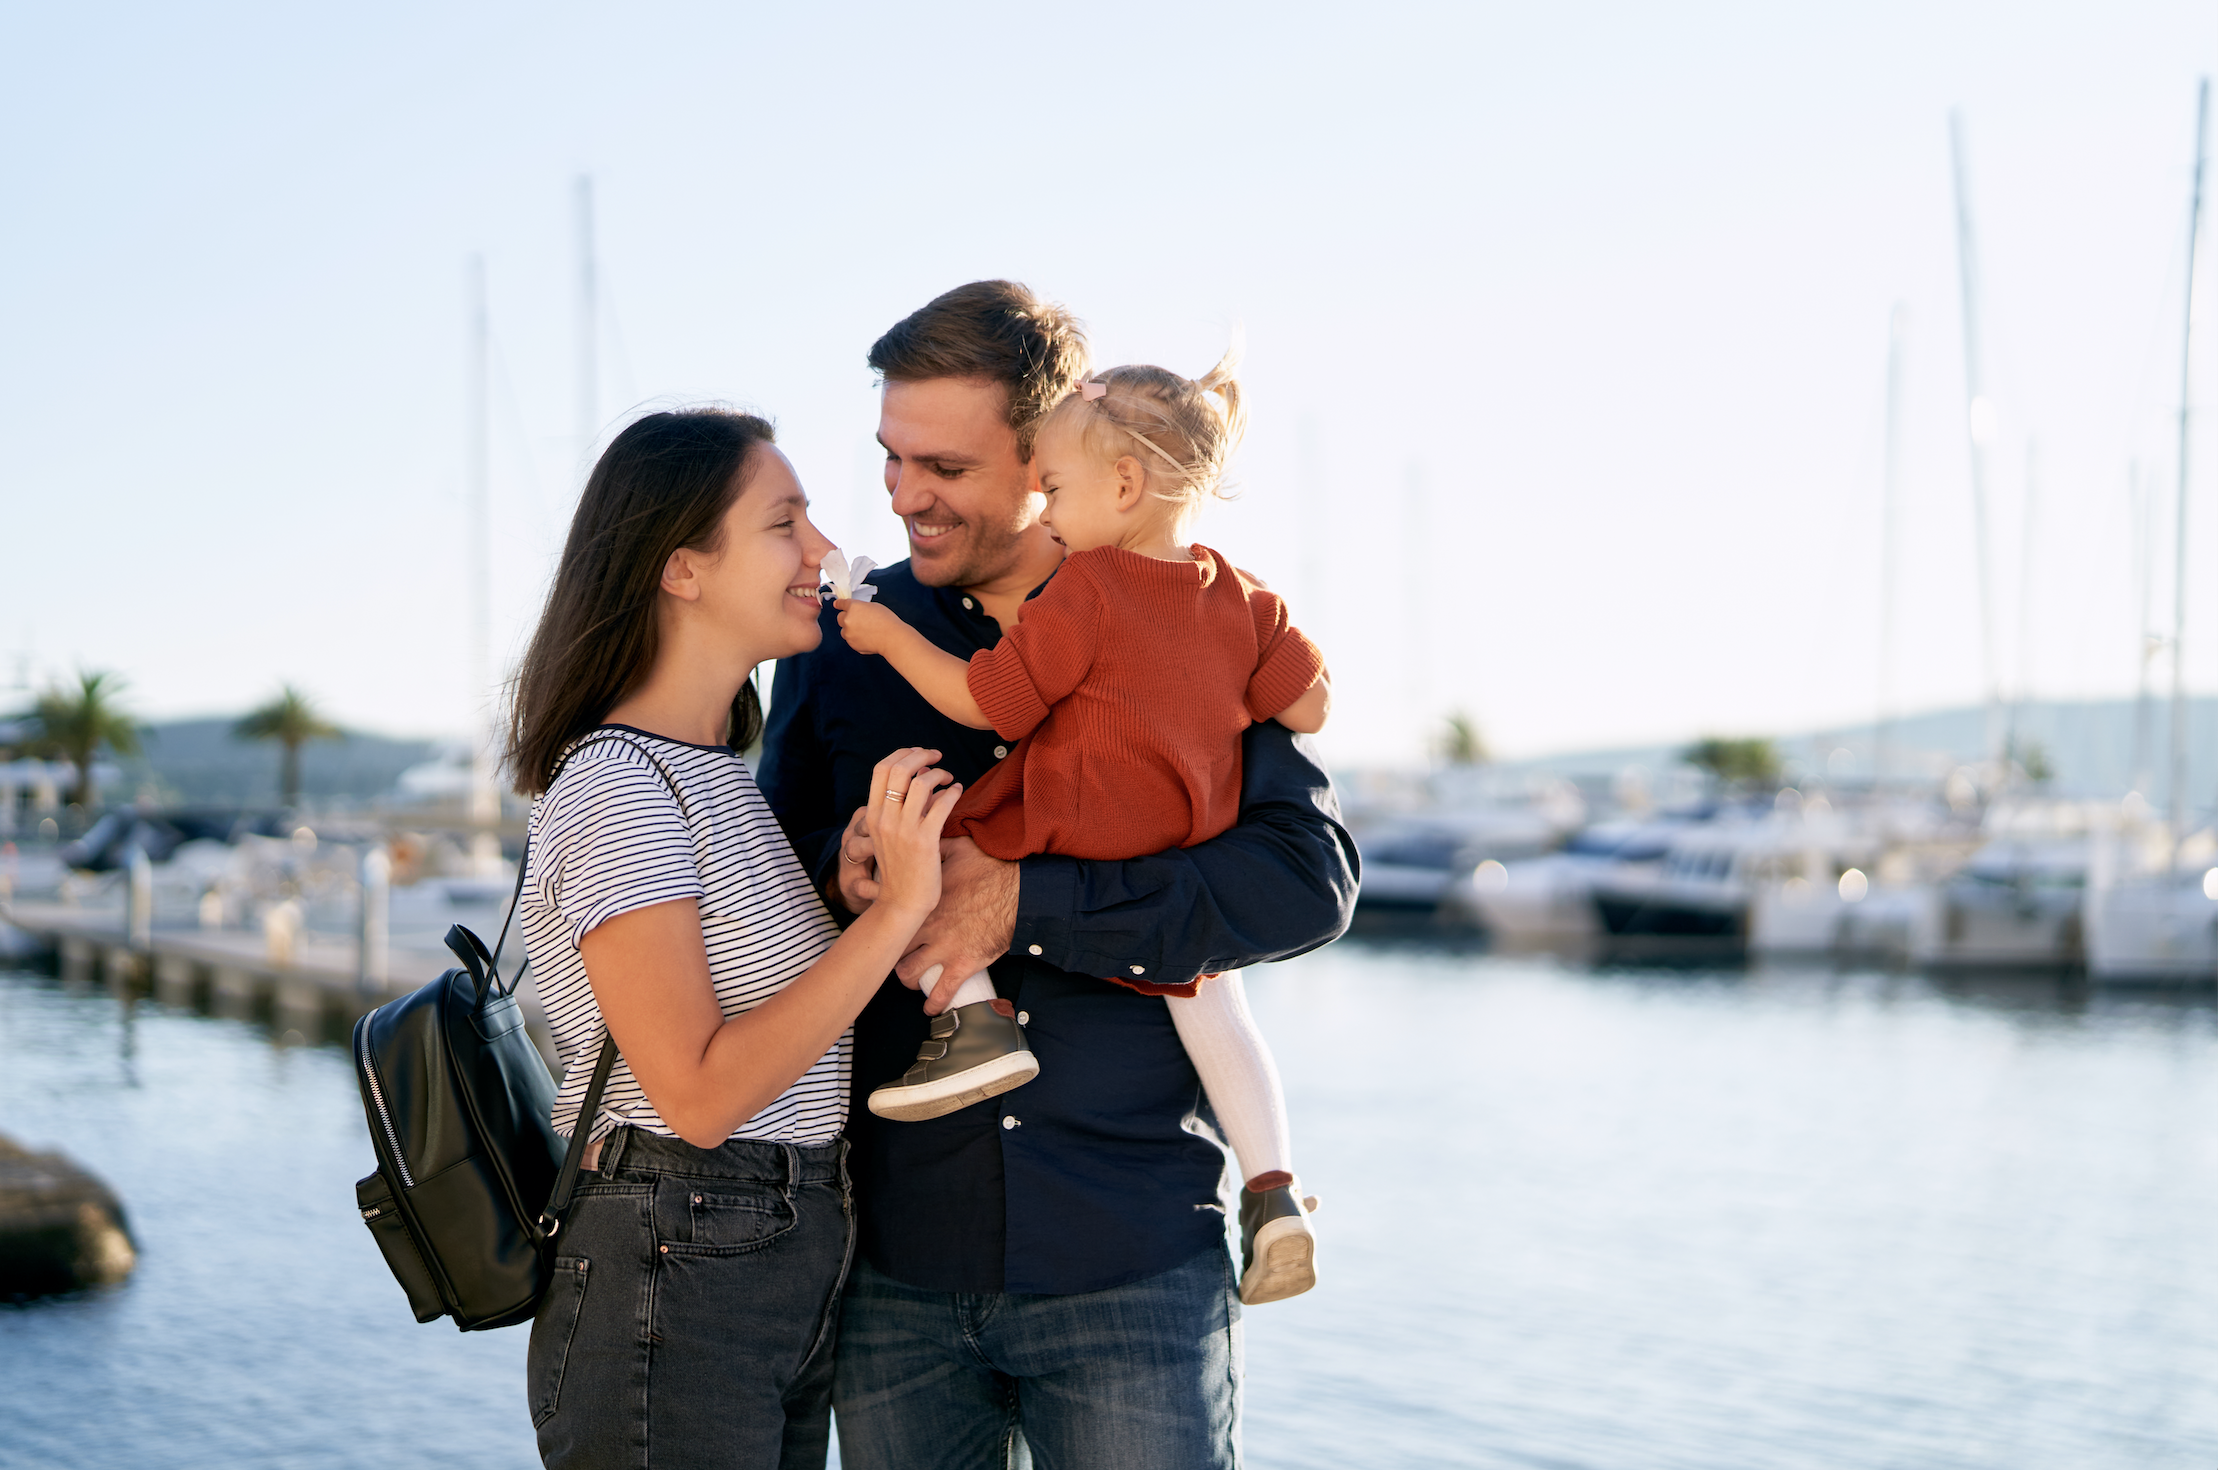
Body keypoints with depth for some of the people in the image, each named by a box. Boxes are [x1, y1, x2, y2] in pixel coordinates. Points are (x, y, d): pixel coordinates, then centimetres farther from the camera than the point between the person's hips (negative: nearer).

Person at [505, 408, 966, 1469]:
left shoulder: (720, 773, 14)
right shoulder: (616, 785, -15)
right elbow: (699, 1093, -21)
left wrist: (852, 881, 2)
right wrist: (894, 908, -20)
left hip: (792, 1277, 9)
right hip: (669, 1292, -9)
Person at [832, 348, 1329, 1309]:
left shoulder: (1084, 592, -13)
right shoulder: (1244, 600, 4)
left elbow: (982, 703, -11)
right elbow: (1310, 707, 6)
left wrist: (890, 636, 0)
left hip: (1068, 849, -7)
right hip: (1187, 877, 7)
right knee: (1214, 1014, 21)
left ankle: (970, 1015, -11)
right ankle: (1274, 1190, 9)